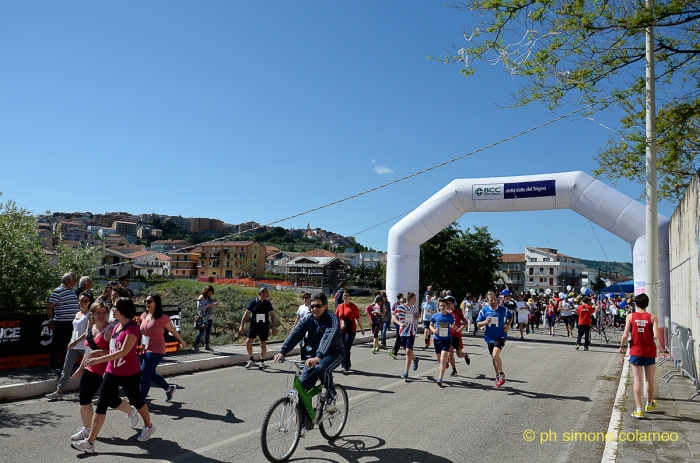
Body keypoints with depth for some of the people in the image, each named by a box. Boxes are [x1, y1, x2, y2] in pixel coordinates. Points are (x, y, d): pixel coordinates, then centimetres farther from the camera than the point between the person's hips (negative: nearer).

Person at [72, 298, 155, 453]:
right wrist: (108, 367, 17)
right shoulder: (117, 326, 7)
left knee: (136, 400, 13)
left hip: (129, 374, -8)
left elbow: (123, 352, -29)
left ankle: (149, 426, 36)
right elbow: (113, 349, 15)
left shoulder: (132, 328, -22)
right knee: (102, 404, 3)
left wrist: (98, 360, -32)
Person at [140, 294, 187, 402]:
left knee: (144, 375, -9)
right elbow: (140, 330, 16)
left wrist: (182, 342, 10)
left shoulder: (162, 318, -15)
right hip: (145, 350, 7)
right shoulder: (144, 316, 2)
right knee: (151, 374, 19)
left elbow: (173, 331, -3)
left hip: (156, 351, -7)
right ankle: (169, 388, 41)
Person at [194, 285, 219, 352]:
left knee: (208, 332, 9)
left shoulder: (208, 298, 15)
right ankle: (196, 346, -2)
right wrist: (208, 305, -20)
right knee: (201, 332, -8)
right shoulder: (201, 298, -8)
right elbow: (199, 307, -17)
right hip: (204, 318, -8)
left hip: (210, 318, 8)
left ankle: (207, 346, 16)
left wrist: (214, 304, 6)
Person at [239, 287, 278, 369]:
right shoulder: (253, 302, -4)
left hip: (264, 327, 1)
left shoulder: (268, 303, 2)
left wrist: (274, 327, 3)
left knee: (263, 344, 4)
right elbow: (246, 314, -2)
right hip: (254, 326, -1)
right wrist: (241, 326, -6)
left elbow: (272, 315, 7)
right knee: (248, 342, -11)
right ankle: (251, 360, 8)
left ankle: (262, 361, 21)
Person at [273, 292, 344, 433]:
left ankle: (331, 396, -7)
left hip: (333, 354, -5)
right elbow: (295, 334, -14)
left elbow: (327, 337, -34)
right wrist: (282, 351, -29)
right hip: (313, 355, 5)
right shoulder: (308, 319, -1)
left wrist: (318, 357, -49)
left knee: (321, 369, -37)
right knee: (302, 386, -6)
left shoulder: (332, 319, -17)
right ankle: (306, 422, 11)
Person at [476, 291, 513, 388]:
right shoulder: (484, 311, -4)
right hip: (489, 337, 4)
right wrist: (485, 322, -18)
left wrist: (507, 326, -2)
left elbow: (510, 317, 14)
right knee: (493, 357, 16)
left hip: (500, 336, -4)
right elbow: (478, 323, 2)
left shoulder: (504, 310, -7)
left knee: (495, 354, -25)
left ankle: (502, 374, -4)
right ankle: (498, 377, 36)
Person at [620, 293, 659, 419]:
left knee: (637, 380, 3)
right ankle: (649, 405, 38)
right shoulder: (653, 317, -7)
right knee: (650, 380, 18)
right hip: (650, 352, 1)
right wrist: (651, 337, 7)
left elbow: (625, 335, -11)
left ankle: (639, 410, -2)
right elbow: (656, 336, -16)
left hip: (636, 352, -1)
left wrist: (622, 345, 5)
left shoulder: (630, 316, -6)